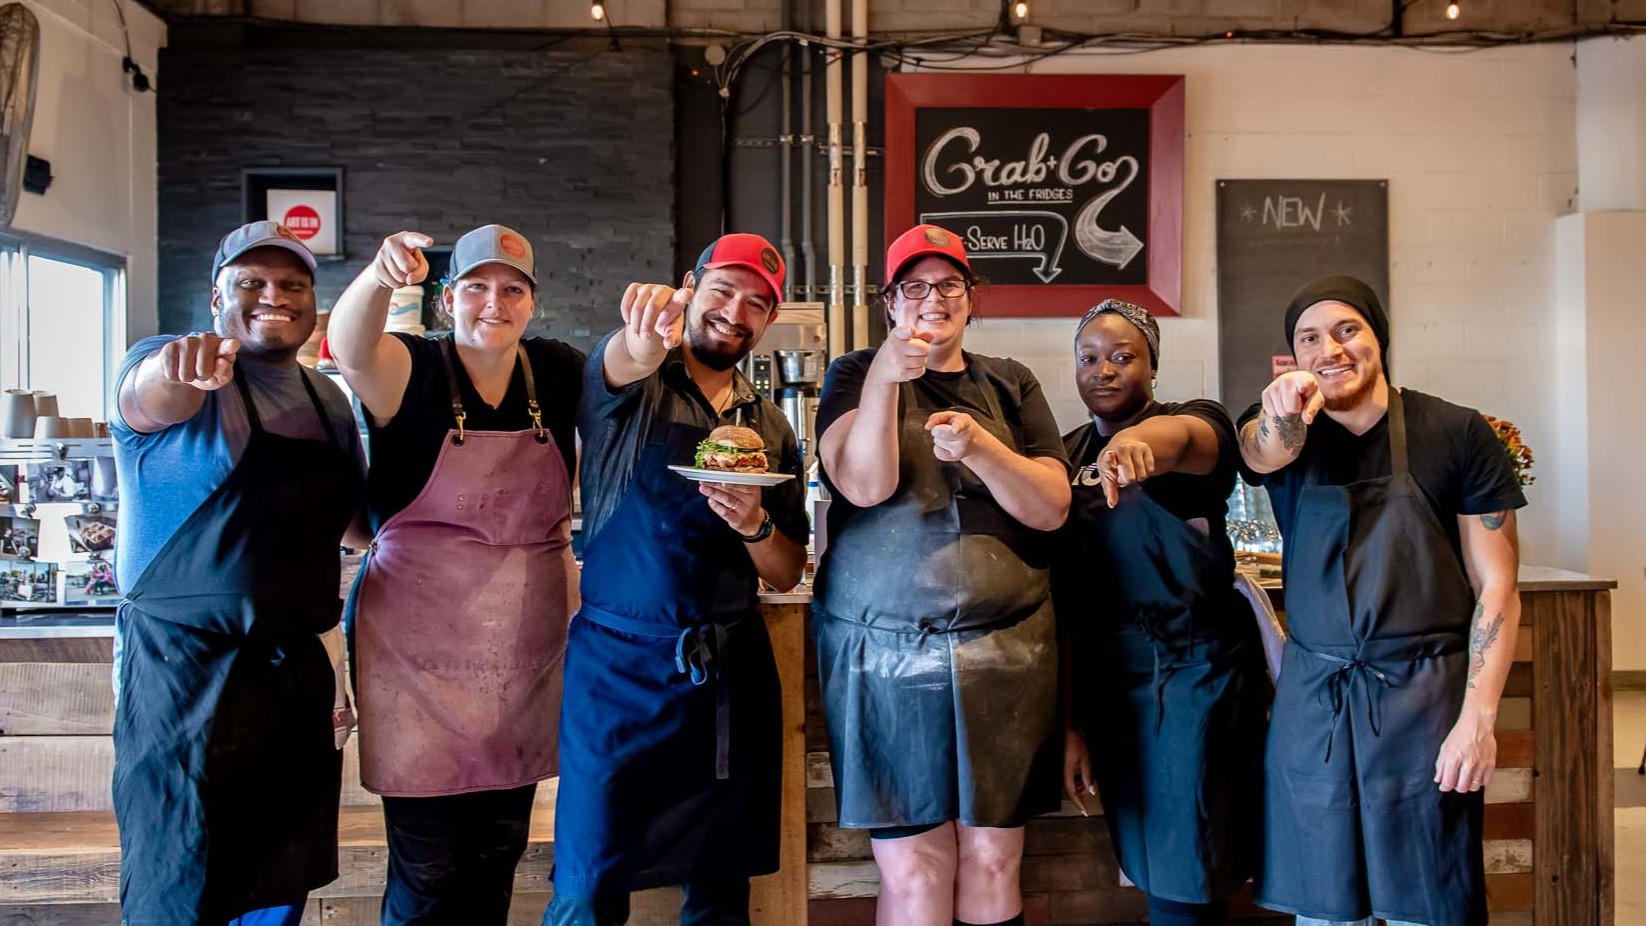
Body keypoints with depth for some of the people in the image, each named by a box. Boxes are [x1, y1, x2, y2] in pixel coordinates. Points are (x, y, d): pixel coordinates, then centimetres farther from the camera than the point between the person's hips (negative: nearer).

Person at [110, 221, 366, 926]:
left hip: (296, 667, 6)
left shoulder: (329, 400, 10)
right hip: (185, 667, -5)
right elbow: (151, 395, -32)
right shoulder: (168, 367, -7)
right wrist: (180, 370, -54)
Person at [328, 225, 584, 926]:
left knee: (499, 852, 17)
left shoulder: (558, 373, 5)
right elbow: (348, 345, -26)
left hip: (529, 652, 4)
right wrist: (379, 276, -47)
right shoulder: (410, 371, -8)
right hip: (420, 651, -4)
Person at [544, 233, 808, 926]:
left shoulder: (771, 427, 12)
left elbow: (786, 575, 13)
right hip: (621, 664, -4)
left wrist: (755, 527, -8)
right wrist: (645, 341, -49)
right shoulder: (631, 380, 0)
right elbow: (623, 363, -26)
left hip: (732, 672, 4)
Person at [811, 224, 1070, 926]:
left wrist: (980, 448, -15)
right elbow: (863, 485, -10)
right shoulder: (855, 376, 7)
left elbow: (1051, 507, 2)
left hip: (1004, 651, 2)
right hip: (884, 653, -2)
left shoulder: (1010, 385, 12)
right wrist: (885, 376, -21)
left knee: (993, 861, 6)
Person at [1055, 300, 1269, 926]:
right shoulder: (1066, 457, 7)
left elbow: (1184, 437, -33)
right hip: (1109, 679, 4)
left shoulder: (1195, 422, -5)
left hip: (1196, 669, -4)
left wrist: (1141, 440, -57)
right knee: (1148, 873, 13)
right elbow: (1065, 598, 5)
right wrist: (1071, 722, 4)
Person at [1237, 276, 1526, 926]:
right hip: (1312, 700, 2)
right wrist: (1282, 415, -44)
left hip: (1425, 698, -2)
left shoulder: (1458, 434, -2)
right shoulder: (1280, 432, 5)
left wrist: (1478, 716, -11)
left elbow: (1495, 586, -3)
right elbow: (1264, 454, -21)